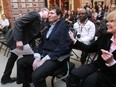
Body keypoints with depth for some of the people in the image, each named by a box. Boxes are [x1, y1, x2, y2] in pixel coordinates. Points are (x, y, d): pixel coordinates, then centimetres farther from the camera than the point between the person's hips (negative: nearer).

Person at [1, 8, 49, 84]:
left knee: (14, 56, 20)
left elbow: (34, 34, 8)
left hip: (22, 40, 10)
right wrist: (18, 40, -33)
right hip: (16, 38, -10)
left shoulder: (40, 22, 10)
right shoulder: (35, 14, -18)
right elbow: (18, 23, -28)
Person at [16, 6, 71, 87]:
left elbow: (63, 47, -17)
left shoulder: (63, 26, -7)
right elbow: (42, 43, 15)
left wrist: (44, 59, -20)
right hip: (43, 54, 8)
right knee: (20, 62, 0)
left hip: (54, 57, -8)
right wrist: (37, 57, -4)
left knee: (36, 75, -29)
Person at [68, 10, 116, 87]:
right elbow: (90, 49, 7)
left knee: (88, 81, -26)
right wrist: (74, 40, 3)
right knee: (74, 73, -14)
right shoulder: (105, 36, -2)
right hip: (97, 66, 5)